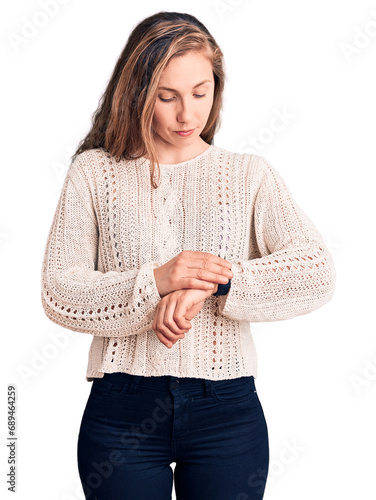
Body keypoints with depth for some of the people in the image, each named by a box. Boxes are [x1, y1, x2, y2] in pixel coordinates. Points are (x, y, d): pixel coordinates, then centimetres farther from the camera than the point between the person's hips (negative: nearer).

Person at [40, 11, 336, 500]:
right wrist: (154, 281, -19)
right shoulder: (94, 172, 3)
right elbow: (58, 292, -4)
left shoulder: (250, 175, 5)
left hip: (227, 409, 1)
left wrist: (213, 284, -20)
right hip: (122, 409, 0)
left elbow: (318, 272, -7)